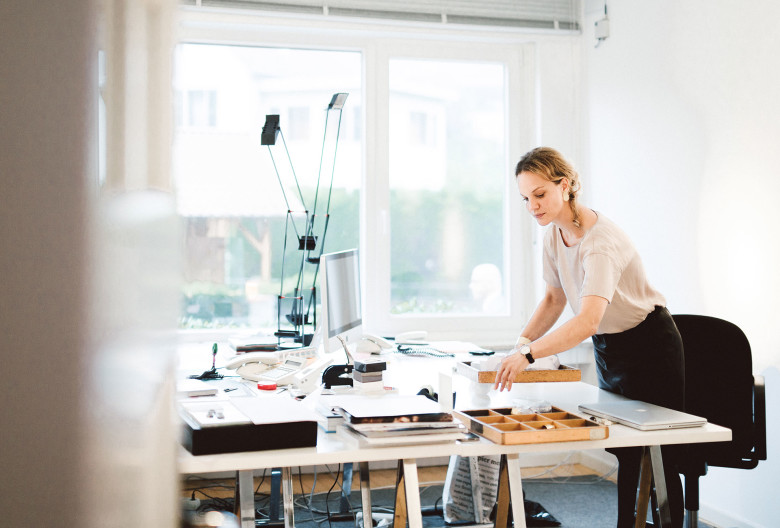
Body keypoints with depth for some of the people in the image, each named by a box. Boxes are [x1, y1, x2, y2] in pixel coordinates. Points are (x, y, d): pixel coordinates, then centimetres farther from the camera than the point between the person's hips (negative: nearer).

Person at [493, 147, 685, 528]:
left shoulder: (601, 241, -31)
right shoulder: (554, 233, -5)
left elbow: (587, 321, -44)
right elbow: (555, 298, 8)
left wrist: (529, 354, -53)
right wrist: (522, 342, -6)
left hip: (649, 347, -8)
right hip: (607, 349, 8)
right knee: (623, 454, 14)